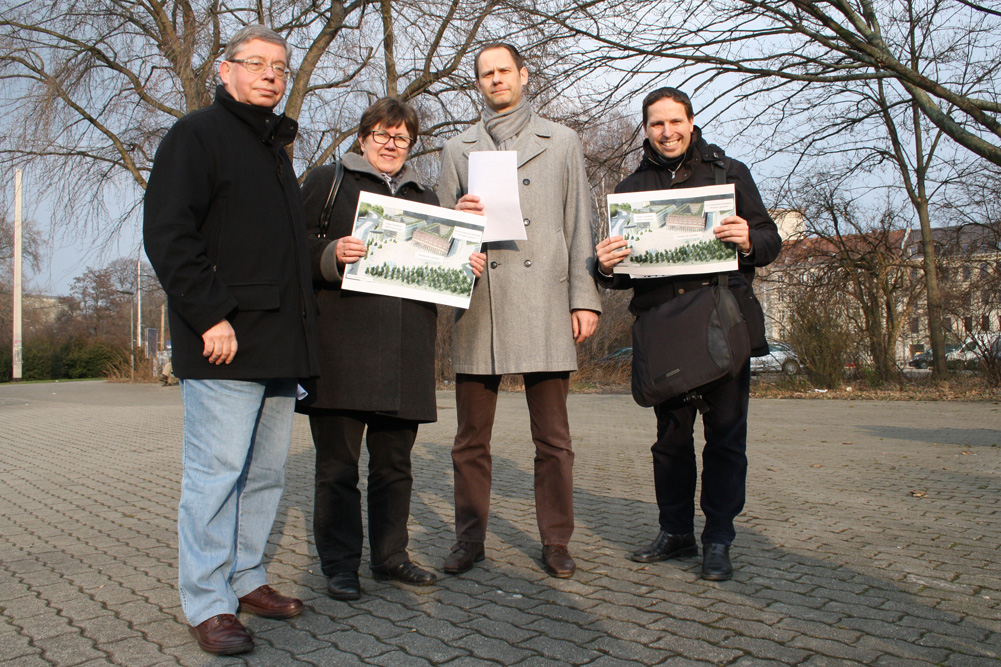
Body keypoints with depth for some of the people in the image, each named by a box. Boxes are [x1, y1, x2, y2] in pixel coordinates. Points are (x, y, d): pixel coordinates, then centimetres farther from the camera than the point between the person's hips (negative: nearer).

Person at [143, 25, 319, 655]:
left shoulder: (276, 147, 23)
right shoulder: (197, 134, -1)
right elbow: (167, 234, -12)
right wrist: (211, 315, -19)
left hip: (279, 343, 8)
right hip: (225, 343, -8)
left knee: (266, 473, 12)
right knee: (216, 473, -3)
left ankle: (247, 579, 25)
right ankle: (208, 604, 9)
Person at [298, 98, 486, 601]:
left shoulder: (425, 198, 24)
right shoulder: (327, 181, 11)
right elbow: (298, 248, 1)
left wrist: (466, 266, 1)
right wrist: (332, 254, -19)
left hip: (406, 351, 4)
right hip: (342, 345, -4)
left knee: (394, 463, 10)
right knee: (338, 463, 0)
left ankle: (390, 555, 22)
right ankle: (339, 564, 12)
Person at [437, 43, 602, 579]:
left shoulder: (561, 143, 16)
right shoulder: (458, 149, 18)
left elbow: (579, 225, 10)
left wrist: (585, 299, 1)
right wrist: (458, 216, -6)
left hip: (544, 307, -1)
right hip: (478, 308, 1)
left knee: (552, 438, 2)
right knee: (471, 438, 5)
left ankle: (556, 541, 15)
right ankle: (469, 539, 19)